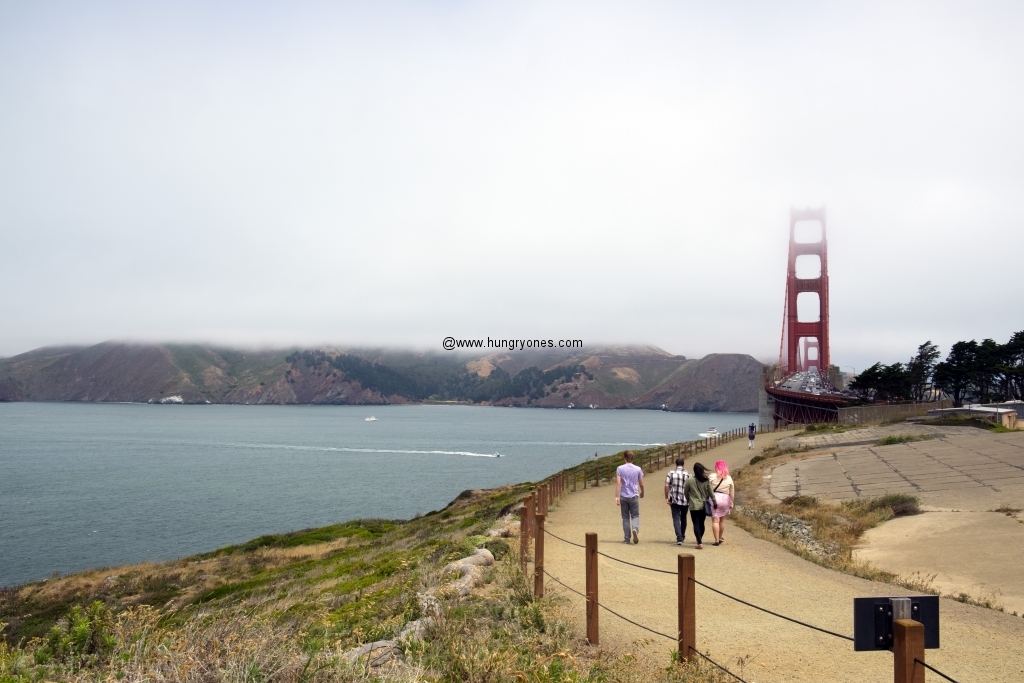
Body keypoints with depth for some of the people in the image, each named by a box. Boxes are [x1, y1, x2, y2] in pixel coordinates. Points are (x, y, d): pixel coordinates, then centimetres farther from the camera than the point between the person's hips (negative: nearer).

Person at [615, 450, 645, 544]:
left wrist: (617, 496, -13)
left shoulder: (620, 468, -3)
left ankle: (627, 538, 9)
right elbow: (641, 484, 6)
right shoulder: (638, 469, 2)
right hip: (634, 496, 0)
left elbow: (618, 483, -12)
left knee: (625, 518, 8)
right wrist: (642, 493, 25)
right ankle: (635, 529, -23)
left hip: (623, 497, 0)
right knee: (635, 516, 7)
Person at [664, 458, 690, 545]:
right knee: (683, 518, 19)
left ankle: (679, 538, -16)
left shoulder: (671, 473, -2)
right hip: (685, 500, 1)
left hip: (674, 500, -1)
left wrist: (666, 498, -2)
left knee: (676, 519, -2)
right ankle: (682, 536, 33)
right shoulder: (687, 474, -2)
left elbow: (666, 486, -7)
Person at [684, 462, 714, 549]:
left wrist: (688, 500, 21)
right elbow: (710, 493, 0)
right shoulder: (706, 480, -5)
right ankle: (700, 539, 33)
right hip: (704, 505, 3)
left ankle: (700, 543, -9)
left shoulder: (690, 480, -10)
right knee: (701, 523, 17)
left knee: (696, 524, -1)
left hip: (694, 506, -3)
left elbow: (686, 492, 3)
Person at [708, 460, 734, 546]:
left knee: (715, 520, -2)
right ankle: (720, 538, 30)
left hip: (714, 499, -3)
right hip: (725, 500, 4)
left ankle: (717, 540, -6)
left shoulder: (712, 476, -4)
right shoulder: (729, 478, 6)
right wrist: (731, 503, 17)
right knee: (722, 520, 18)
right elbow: (732, 493, 10)